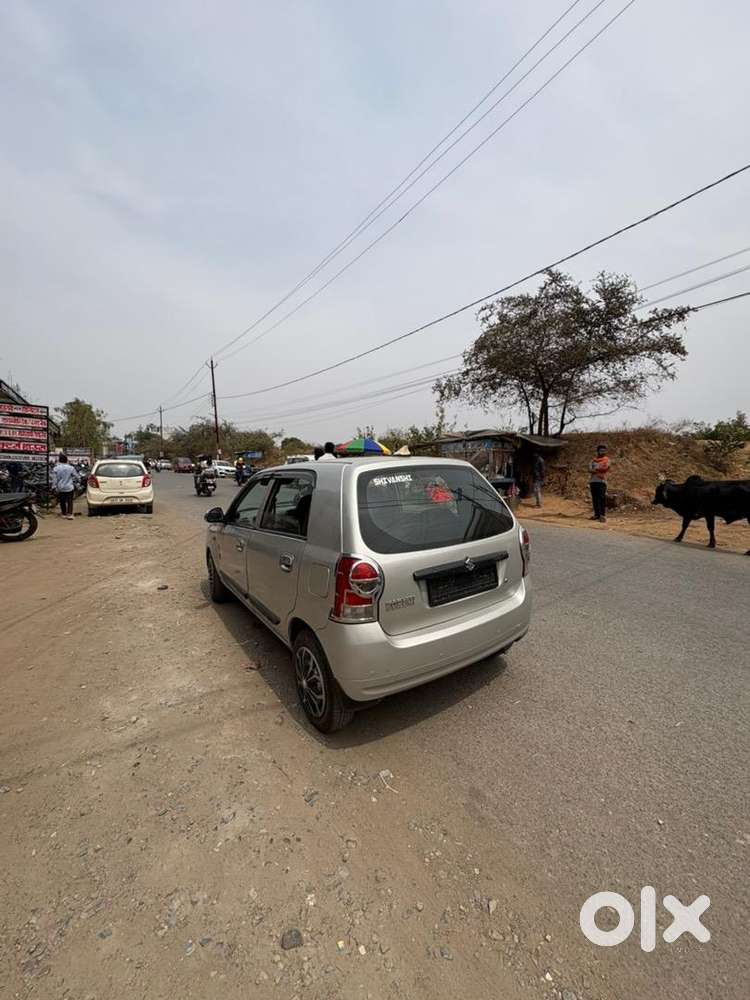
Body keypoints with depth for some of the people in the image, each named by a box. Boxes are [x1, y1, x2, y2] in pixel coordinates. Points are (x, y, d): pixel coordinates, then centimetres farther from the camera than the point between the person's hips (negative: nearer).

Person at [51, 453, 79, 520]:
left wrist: (54, 487, 2)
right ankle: (69, 514, -7)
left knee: (62, 502, 14)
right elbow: (77, 477, 2)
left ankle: (64, 514, 25)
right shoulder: (71, 468, -5)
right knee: (70, 501, 2)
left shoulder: (56, 468, -6)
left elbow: (54, 479, -6)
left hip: (60, 488, 1)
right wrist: (75, 484, 18)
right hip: (70, 488, -1)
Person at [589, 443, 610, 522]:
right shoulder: (594, 460, 17)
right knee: (594, 498, 5)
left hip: (602, 481, -4)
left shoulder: (606, 460, 6)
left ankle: (603, 515, -8)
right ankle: (596, 514, 12)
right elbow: (590, 469, 5)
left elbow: (605, 468, -10)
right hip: (593, 481, 4)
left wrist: (595, 469, -3)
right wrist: (599, 471, -11)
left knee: (602, 498, -9)